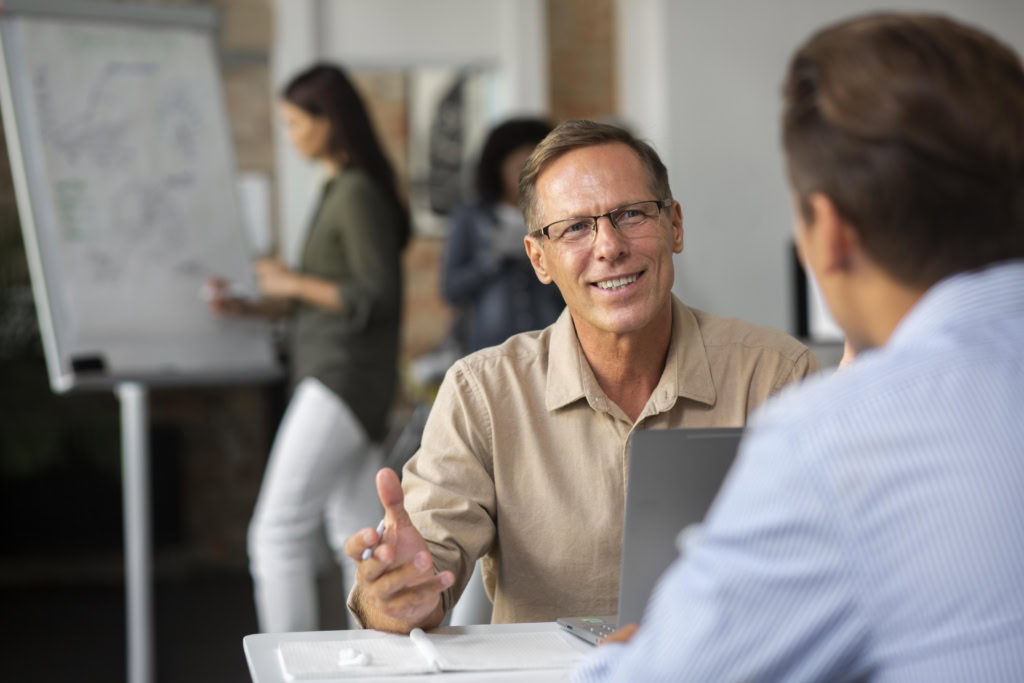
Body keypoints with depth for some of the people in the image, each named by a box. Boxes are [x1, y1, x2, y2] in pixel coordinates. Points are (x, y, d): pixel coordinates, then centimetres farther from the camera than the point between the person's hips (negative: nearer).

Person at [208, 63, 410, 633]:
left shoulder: (359, 195, -13)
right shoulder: (340, 190, 16)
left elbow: (377, 298, -18)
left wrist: (294, 283, -11)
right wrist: (254, 306, 9)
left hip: (345, 380, -10)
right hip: (329, 378, 10)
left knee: (278, 532, -11)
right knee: (357, 537, 10)